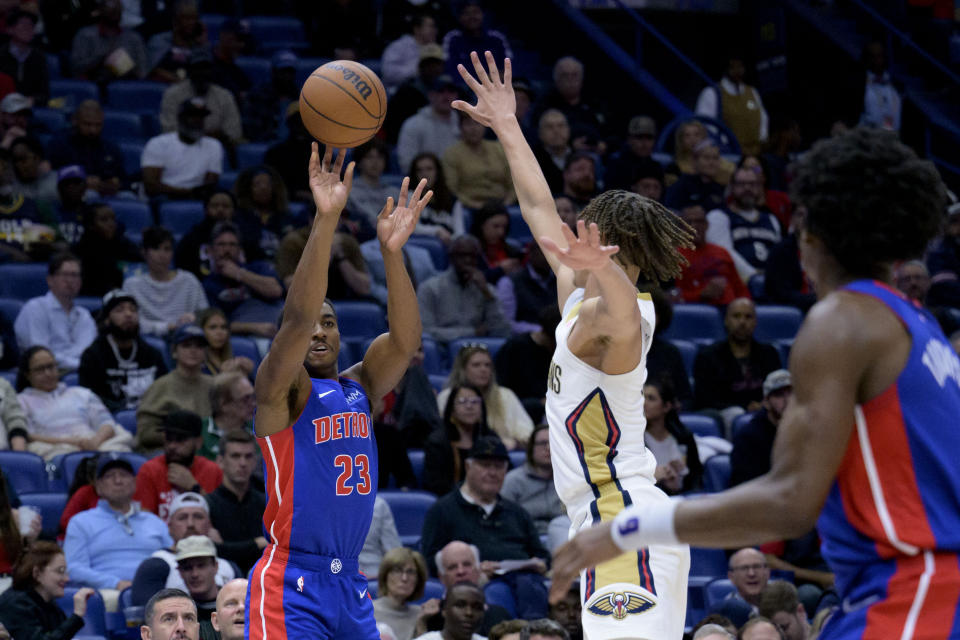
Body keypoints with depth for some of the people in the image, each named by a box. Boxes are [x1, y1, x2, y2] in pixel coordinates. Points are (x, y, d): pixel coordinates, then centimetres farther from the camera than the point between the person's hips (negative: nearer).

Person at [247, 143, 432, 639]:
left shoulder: (359, 388, 14)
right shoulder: (280, 390, -2)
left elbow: (405, 340, -3)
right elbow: (297, 319, -19)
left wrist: (392, 252, -16)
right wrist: (325, 220, -28)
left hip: (349, 584, 7)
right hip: (291, 582, -7)